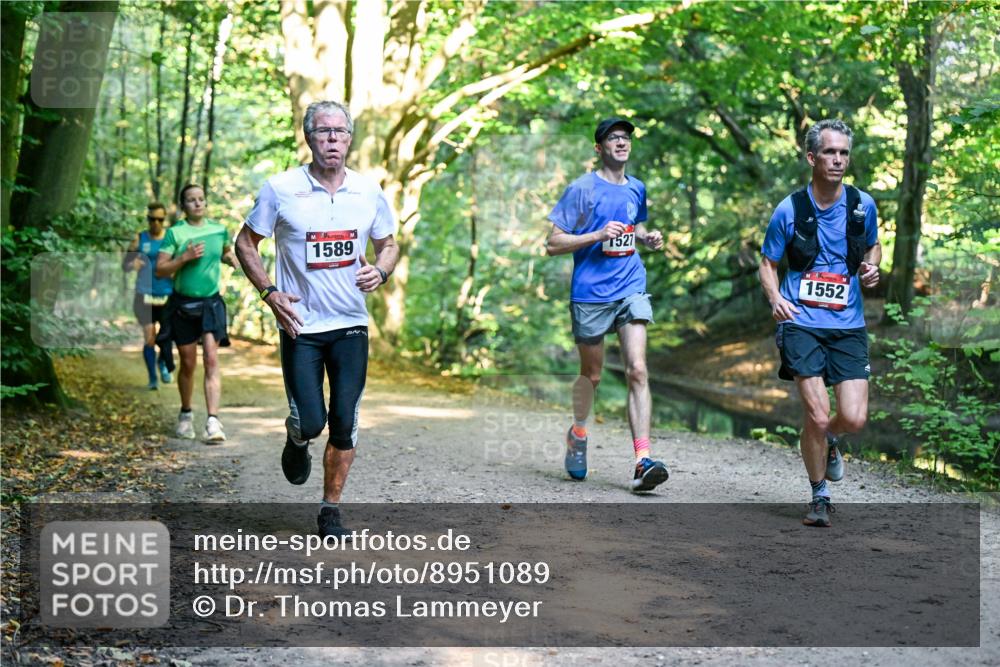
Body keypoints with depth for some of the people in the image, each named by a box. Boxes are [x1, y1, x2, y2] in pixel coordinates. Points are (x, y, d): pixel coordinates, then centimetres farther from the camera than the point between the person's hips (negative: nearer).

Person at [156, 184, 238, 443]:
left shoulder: (219, 230, 5)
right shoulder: (174, 233, -4)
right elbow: (160, 270, -7)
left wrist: (231, 259, 4)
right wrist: (185, 257, -20)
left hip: (211, 303, 1)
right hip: (183, 304, -1)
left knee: (211, 359, -13)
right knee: (188, 364, 8)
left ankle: (213, 421, -18)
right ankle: (186, 414, 30)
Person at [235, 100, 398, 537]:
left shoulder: (368, 191, 2)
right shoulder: (281, 189, -6)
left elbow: (388, 244, 16)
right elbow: (245, 243, 4)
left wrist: (381, 271, -7)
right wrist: (269, 293, -9)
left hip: (351, 325, 3)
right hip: (300, 325, -2)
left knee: (344, 424, 0)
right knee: (310, 421, -9)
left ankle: (330, 510, 17)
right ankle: (296, 441, 30)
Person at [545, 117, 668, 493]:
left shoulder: (637, 189, 11)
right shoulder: (582, 189, -5)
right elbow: (552, 244, -7)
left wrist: (647, 238, 8)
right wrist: (599, 235, -18)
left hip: (631, 289, 3)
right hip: (590, 293, -3)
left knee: (637, 370, -12)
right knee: (591, 375, 11)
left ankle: (643, 461, -16)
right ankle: (578, 434, 40)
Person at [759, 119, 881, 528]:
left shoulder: (863, 205, 4)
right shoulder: (790, 210, -3)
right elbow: (767, 262, 7)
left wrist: (872, 268, -1)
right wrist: (775, 298, -13)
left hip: (849, 325, 2)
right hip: (802, 323, -2)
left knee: (853, 418, -8)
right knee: (817, 415, -10)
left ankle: (829, 441, 30)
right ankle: (820, 497, 12)